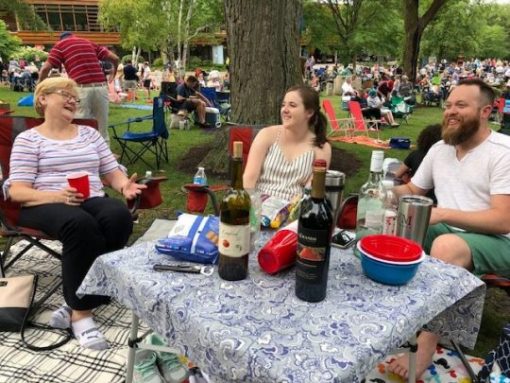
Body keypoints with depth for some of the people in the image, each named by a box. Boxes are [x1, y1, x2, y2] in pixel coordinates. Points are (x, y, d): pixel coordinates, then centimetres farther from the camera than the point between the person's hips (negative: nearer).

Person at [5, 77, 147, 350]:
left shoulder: (89, 134, 21)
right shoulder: (28, 139, 7)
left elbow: (113, 173, 18)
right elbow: (17, 191, -4)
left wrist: (125, 186, -7)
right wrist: (58, 196, -22)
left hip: (92, 202, 4)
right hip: (45, 206, -4)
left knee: (119, 215, -32)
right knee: (80, 224, -39)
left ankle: (76, 305, -22)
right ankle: (81, 313, -25)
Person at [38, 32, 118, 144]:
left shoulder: (61, 45, 13)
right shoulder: (90, 43, 24)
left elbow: (45, 69, 4)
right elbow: (115, 58, 19)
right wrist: (114, 72, 39)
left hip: (81, 89, -3)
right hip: (101, 87, 4)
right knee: (102, 128, 12)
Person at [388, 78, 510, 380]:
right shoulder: (440, 149, 7)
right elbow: (412, 190, 17)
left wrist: (442, 213, -30)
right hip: (448, 230, 7)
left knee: (446, 246, -37)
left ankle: (426, 348, -27)